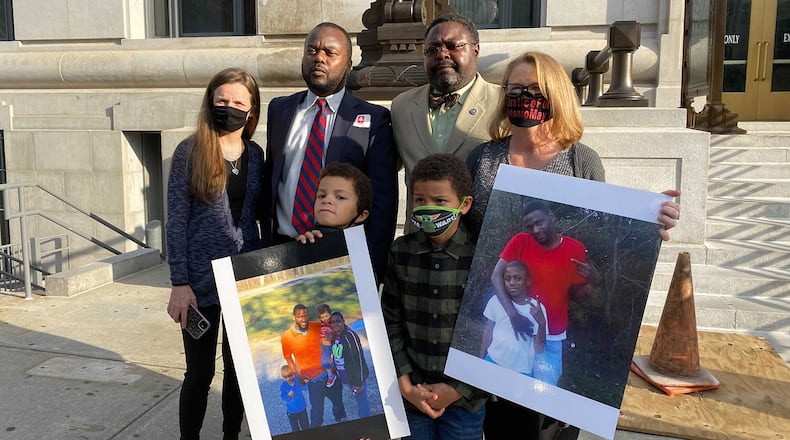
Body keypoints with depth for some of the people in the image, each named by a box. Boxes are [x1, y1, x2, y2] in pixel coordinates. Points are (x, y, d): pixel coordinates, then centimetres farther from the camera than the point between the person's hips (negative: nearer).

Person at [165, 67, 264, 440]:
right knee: (200, 371, 6)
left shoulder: (255, 155, 5)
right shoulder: (190, 151, -6)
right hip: (201, 279, -3)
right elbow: (176, 221, -7)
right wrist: (179, 283, -11)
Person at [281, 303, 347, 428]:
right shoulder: (286, 337, -16)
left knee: (338, 401, 24)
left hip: (329, 373, 3)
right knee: (317, 409, 6)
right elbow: (288, 358, -2)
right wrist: (298, 375, -5)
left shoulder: (318, 327, -11)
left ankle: (341, 421, 51)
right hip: (313, 380, -3)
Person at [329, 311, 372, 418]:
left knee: (362, 403, -1)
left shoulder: (350, 335, -18)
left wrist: (359, 382, -19)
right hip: (345, 377, 7)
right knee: (359, 401, 18)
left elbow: (359, 359, -19)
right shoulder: (333, 337, 5)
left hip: (356, 377, -7)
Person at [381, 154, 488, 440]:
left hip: (465, 396, -2)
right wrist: (405, 384, -5)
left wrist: (457, 390, -9)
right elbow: (391, 322, 1)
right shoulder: (401, 251, -2)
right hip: (411, 393, 2)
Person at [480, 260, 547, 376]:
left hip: (521, 370, -1)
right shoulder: (496, 300, -6)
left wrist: (542, 324, -27)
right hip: (493, 362, 2)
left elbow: (539, 349, -12)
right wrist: (481, 360, 9)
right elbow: (488, 331, 6)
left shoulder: (537, 308, -11)